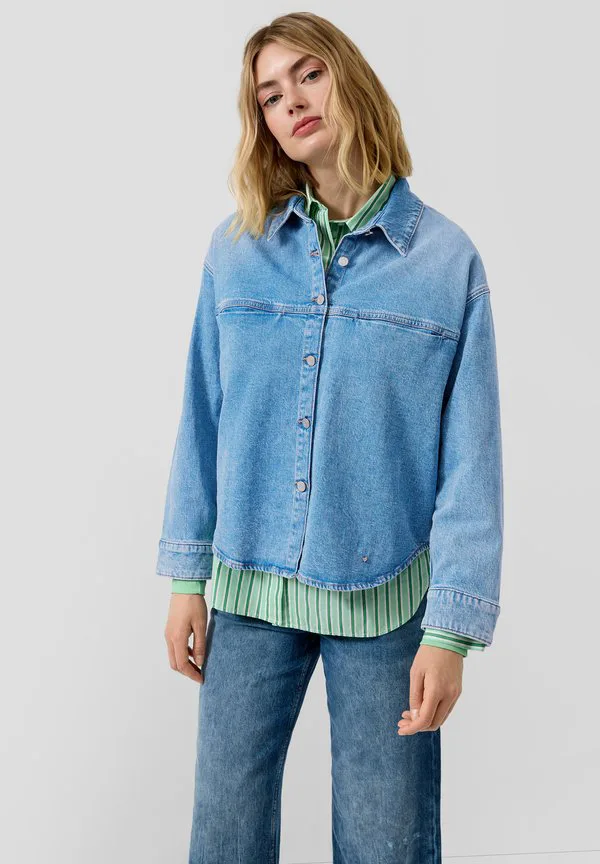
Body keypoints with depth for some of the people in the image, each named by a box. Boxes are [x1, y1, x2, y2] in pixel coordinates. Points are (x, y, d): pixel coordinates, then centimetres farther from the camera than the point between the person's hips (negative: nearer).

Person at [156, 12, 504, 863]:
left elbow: (470, 459, -6)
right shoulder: (237, 249, 0)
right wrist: (187, 576, 2)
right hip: (249, 586, 2)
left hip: (387, 597, -1)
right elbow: (203, 419, 3)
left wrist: (452, 630, -9)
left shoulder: (447, 258, -5)